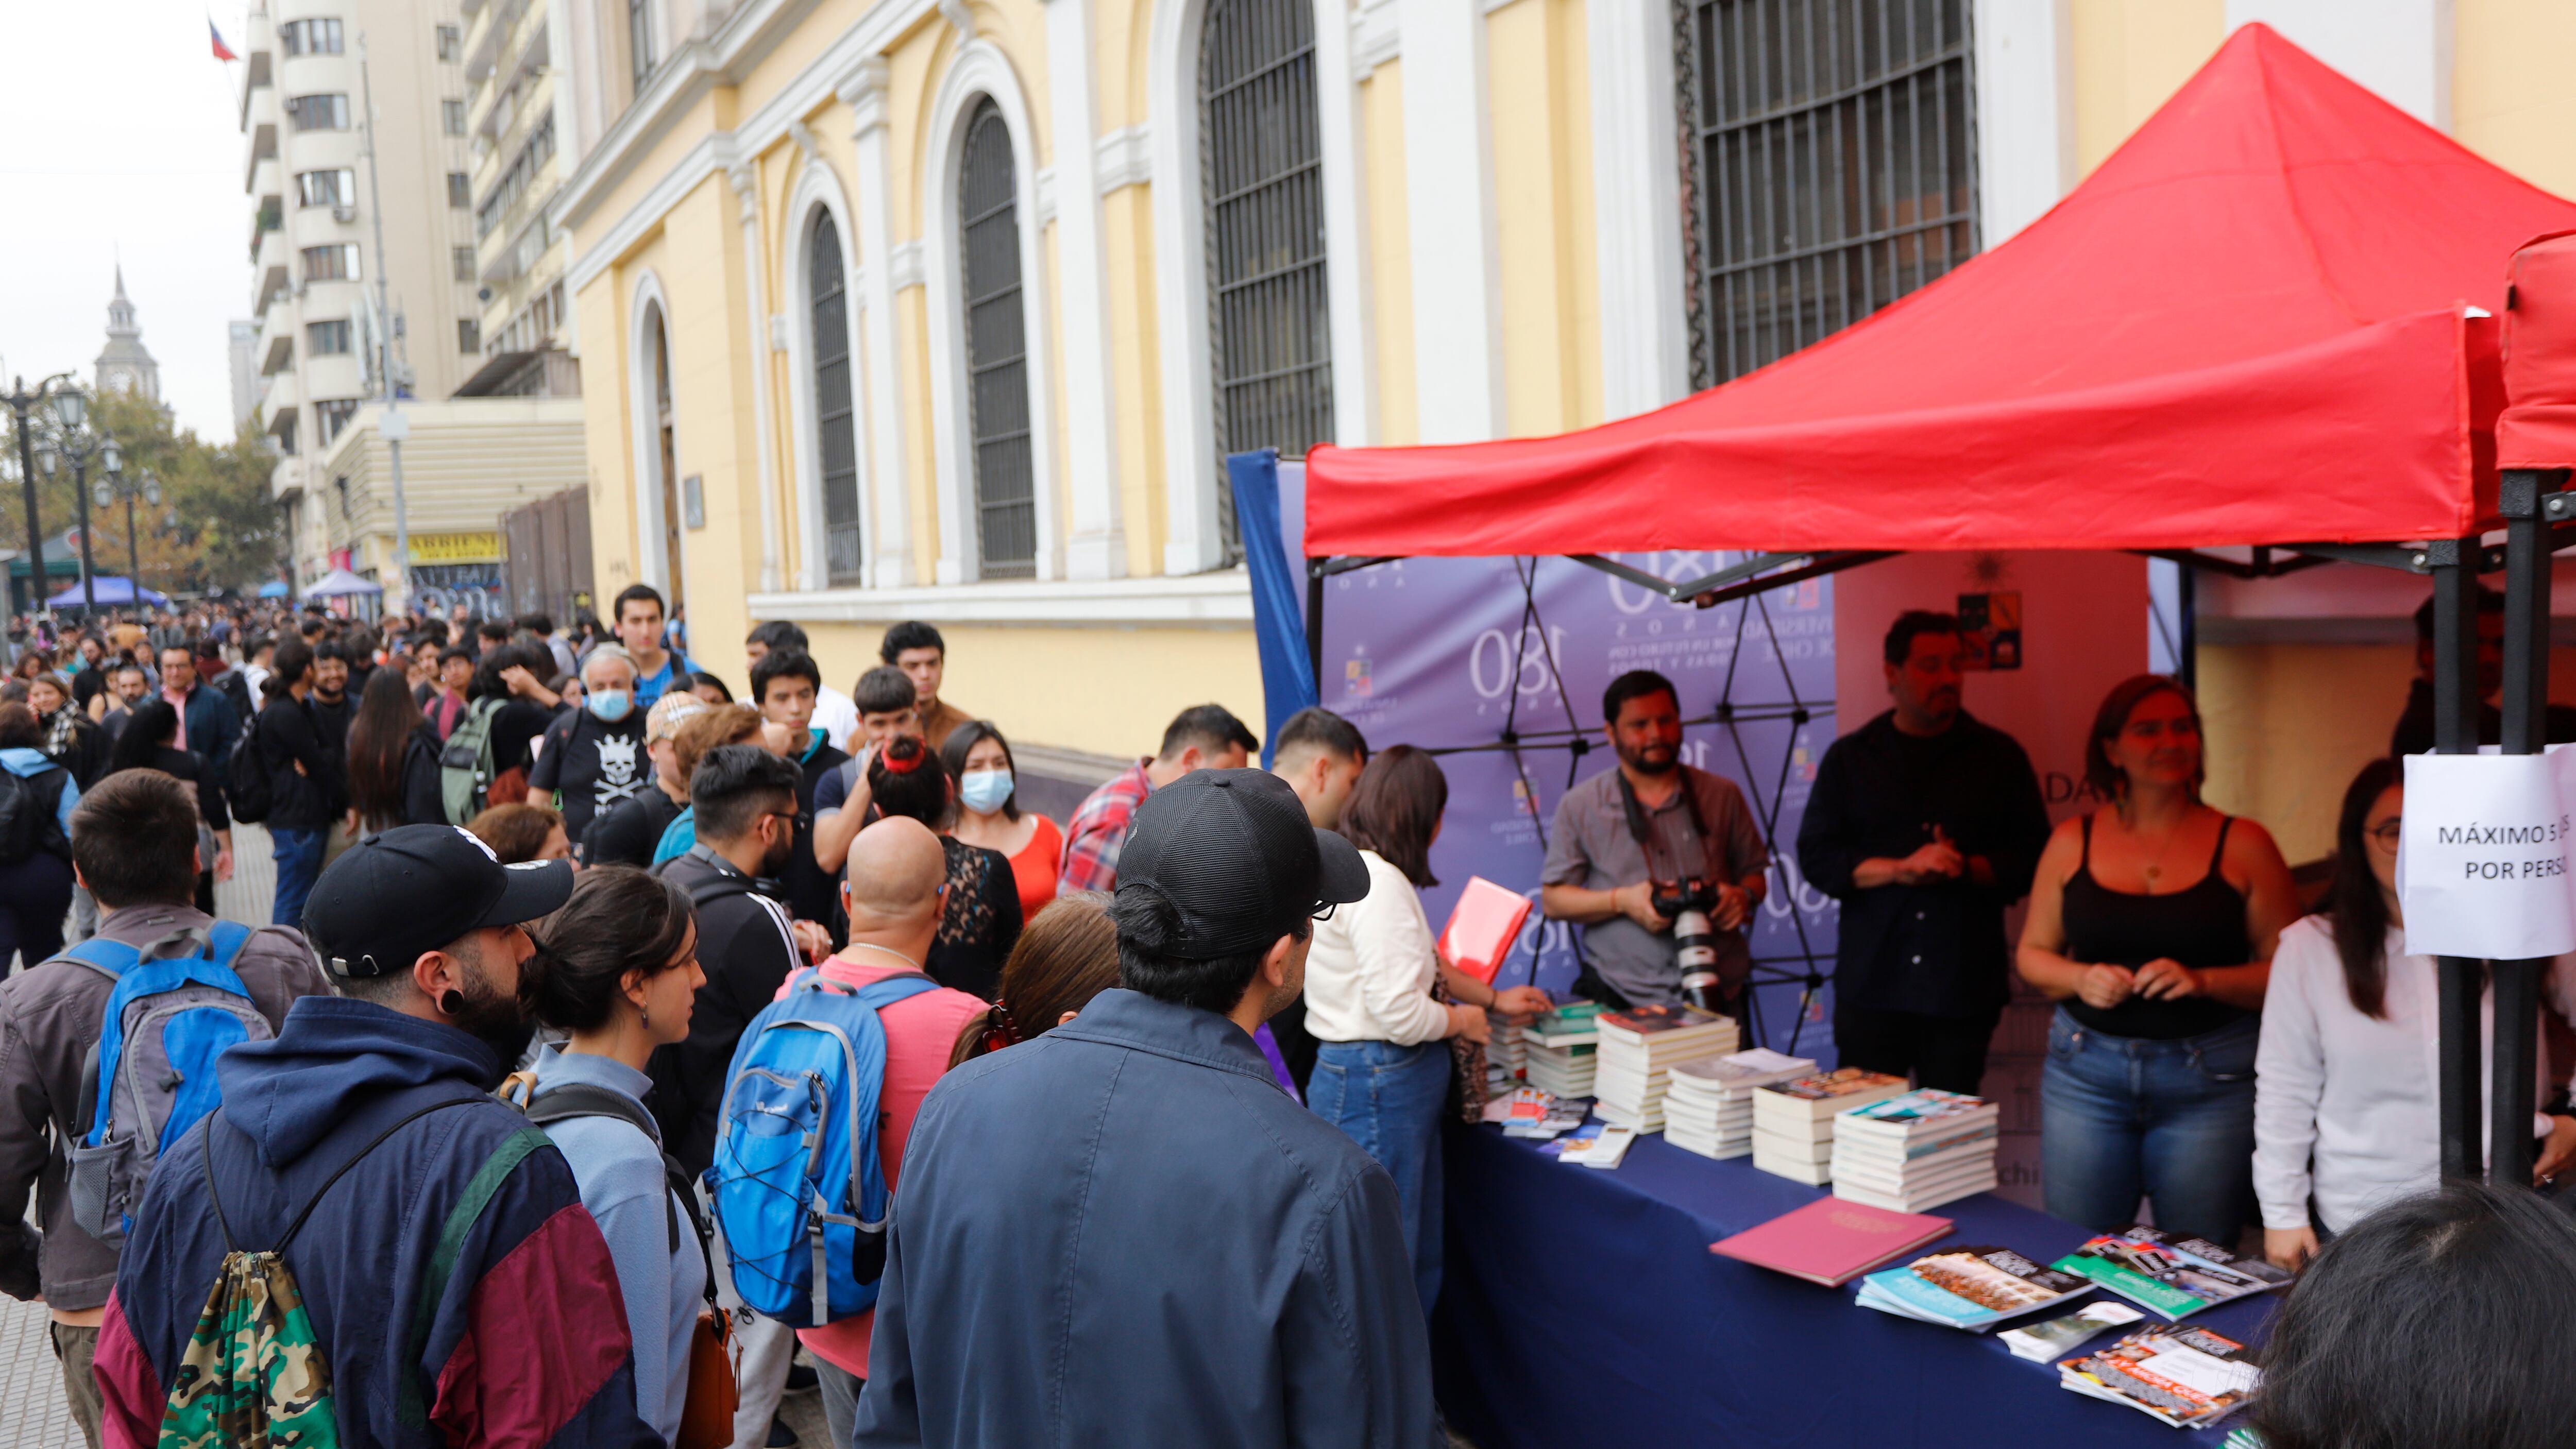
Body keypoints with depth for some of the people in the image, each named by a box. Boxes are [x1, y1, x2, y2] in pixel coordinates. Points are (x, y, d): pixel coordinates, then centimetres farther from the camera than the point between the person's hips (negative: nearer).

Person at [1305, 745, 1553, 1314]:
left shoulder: (1351, 868, 12)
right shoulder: (1377, 884, -21)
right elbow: (1402, 1014, -24)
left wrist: (1494, 998, 26)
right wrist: (1463, 1020, -5)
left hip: (1388, 1080, 11)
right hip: (1378, 1085, -11)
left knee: (1421, 1254, 18)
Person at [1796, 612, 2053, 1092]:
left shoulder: (1998, 755, 7)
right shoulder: (1849, 758, 6)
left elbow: (2033, 856, 4)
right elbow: (1816, 857, 0)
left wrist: (1966, 868, -14)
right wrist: (1902, 869, -13)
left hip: (1965, 985, 0)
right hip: (1871, 983, 0)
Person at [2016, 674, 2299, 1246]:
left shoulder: (2243, 845, -1)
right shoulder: (2072, 842, 4)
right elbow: (2032, 954, 11)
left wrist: (2203, 980, -17)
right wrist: (2080, 979, -8)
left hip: (2212, 1081, -2)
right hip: (2086, 1071, 2)